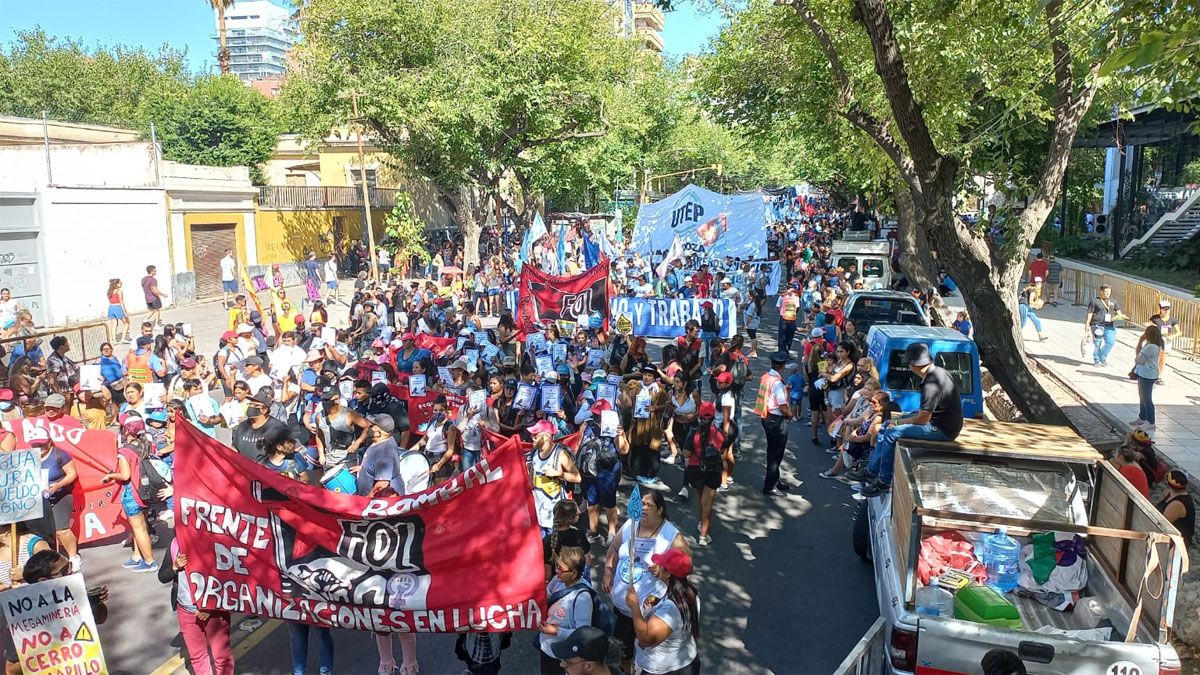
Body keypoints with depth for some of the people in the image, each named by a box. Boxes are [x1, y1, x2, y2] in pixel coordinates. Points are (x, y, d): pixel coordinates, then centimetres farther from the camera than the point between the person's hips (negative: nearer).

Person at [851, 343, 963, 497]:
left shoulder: (931, 384, -27)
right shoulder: (937, 371, 4)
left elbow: (923, 419, -22)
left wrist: (900, 421, -5)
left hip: (942, 429, -10)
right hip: (939, 419, 10)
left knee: (892, 433, -18)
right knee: (888, 426, 11)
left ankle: (884, 482, -5)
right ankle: (871, 471, 13)